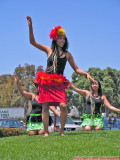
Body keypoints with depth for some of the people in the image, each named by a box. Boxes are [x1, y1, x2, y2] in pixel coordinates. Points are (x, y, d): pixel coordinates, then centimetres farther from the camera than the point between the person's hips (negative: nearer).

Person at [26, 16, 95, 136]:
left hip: (59, 83, 0)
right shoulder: (49, 50, 8)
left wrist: (87, 74, -3)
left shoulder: (67, 54, 11)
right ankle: (46, 132, 6)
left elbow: (76, 69, 14)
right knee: (45, 107, -4)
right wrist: (30, 27, -3)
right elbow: (32, 42, 7)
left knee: (63, 106, -17)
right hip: (46, 82, 0)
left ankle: (62, 130, 0)